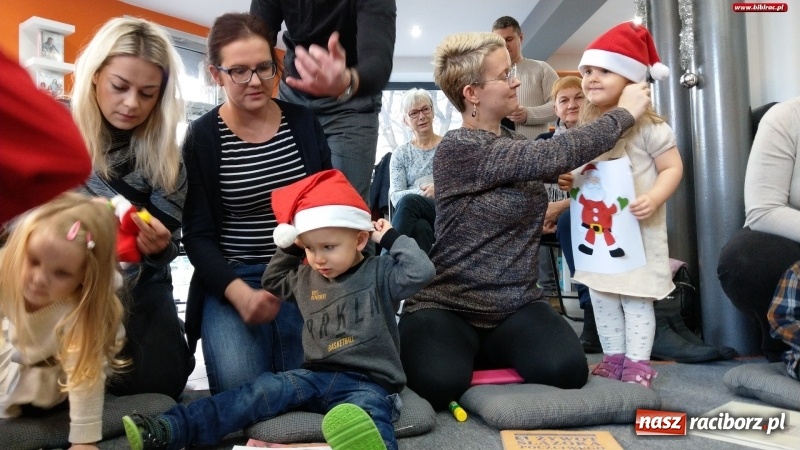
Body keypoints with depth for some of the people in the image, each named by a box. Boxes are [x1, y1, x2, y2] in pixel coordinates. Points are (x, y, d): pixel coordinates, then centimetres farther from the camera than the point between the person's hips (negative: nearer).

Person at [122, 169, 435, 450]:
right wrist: (289, 247, 17)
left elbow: (420, 272, -17)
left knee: (366, 414, -38)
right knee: (263, 390, -15)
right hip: (317, 375, 5)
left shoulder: (379, 274, -3)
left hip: (368, 383, -5)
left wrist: (391, 238, -8)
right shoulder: (305, 278, 14)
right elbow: (272, 282, 31)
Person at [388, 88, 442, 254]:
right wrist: (423, 192, -20)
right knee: (420, 227, -37)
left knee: (409, 201, -32)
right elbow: (395, 196, -1)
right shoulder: (400, 154, 13)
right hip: (416, 216, 1)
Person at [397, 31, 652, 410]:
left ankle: (485, 351, 13)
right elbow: (556, 155, -23)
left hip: (516, 305, 6)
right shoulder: (458, 148, -17)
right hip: (446, 305, -6)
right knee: (440, 382, -31)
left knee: (566, 370, -21)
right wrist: (625, 113, -10)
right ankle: (458, 349, 8)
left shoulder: (516, 143, 10)